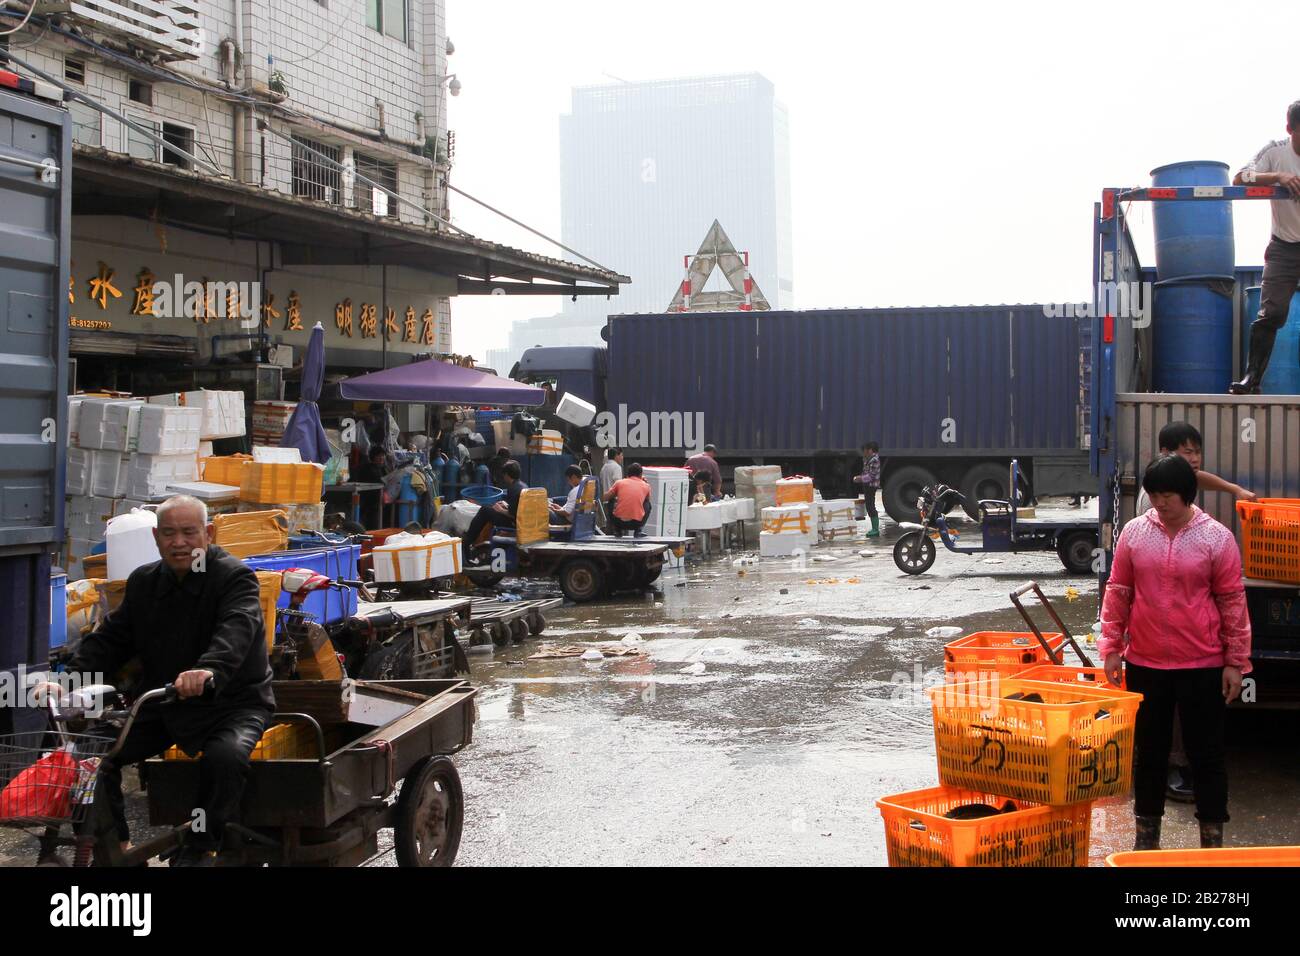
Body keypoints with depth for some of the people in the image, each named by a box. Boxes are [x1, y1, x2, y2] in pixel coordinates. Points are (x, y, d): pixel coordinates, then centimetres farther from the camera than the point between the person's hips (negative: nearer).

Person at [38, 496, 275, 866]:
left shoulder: (235, 576, -12)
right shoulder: (143, 582, 8)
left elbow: (236, 629, -32)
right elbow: (110, 638, 6)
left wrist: (209, 671, -53)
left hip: (231, 703, -5)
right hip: (161, 706, 6)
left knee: (226, 755, -35)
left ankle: (200, 847, -12)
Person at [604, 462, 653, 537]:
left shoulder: (619, 482, 8)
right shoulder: (646, 486, 11)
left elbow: (605, 498, 16)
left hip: (619, 522, 0)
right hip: (637, 523, 0)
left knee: (611, 501, 29)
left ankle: (618, 530, 21)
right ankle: (637, 532, 17)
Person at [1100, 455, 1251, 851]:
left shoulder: (1217, 538, -5)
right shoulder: (1134, 532, 0)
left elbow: (1233, 601, -3)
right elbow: (1118, 592, 5)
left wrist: (1235, 661, -3)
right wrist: (1111, 647, 3)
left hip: (1202, 665, -2)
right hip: (1144, 663, 2)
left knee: (1206, 751, 7)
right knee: (1148, 749, 13)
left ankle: (1212, 835, 20)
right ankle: (1147, 830, 26)